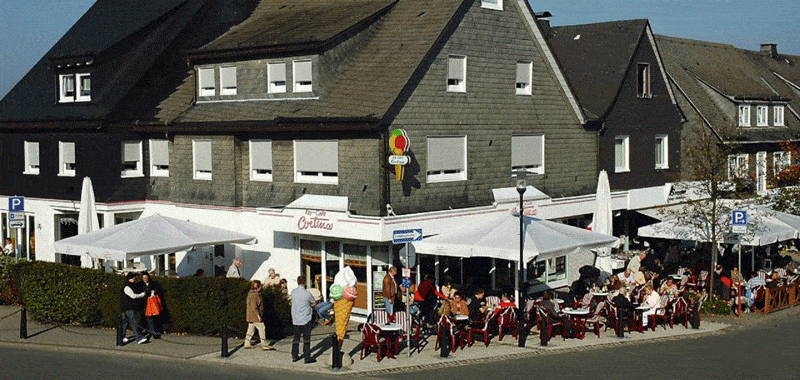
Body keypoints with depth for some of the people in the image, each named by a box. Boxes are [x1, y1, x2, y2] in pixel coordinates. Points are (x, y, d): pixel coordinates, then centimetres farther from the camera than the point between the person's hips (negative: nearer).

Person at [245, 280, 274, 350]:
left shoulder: (251, 294, 14)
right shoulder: (254, 295, -19)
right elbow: (254, 307, -23)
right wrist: (258, 316, -21)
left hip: (250, 317, 10)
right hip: (255, 316, -10)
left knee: (251, 329, 14)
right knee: (262, 329, -4)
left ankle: (247, 344, 18)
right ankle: (264, 345, -1)